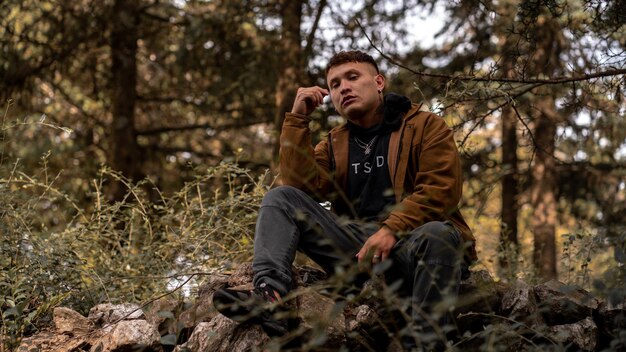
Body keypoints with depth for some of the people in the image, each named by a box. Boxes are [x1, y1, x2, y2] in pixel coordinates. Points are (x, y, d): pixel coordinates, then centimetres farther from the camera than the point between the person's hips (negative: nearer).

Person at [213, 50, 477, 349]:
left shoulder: (425, 126, 8)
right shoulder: (334, 144, 22)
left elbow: (441, 188, -8)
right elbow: (301, 186, 3)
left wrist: (391, 229, -21)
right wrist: (298, 119, 1)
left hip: (408, 244, -4)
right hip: (356, 247, 4)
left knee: (438, 235, -39)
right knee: (280, 198, -7)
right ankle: (269, 294, -30)